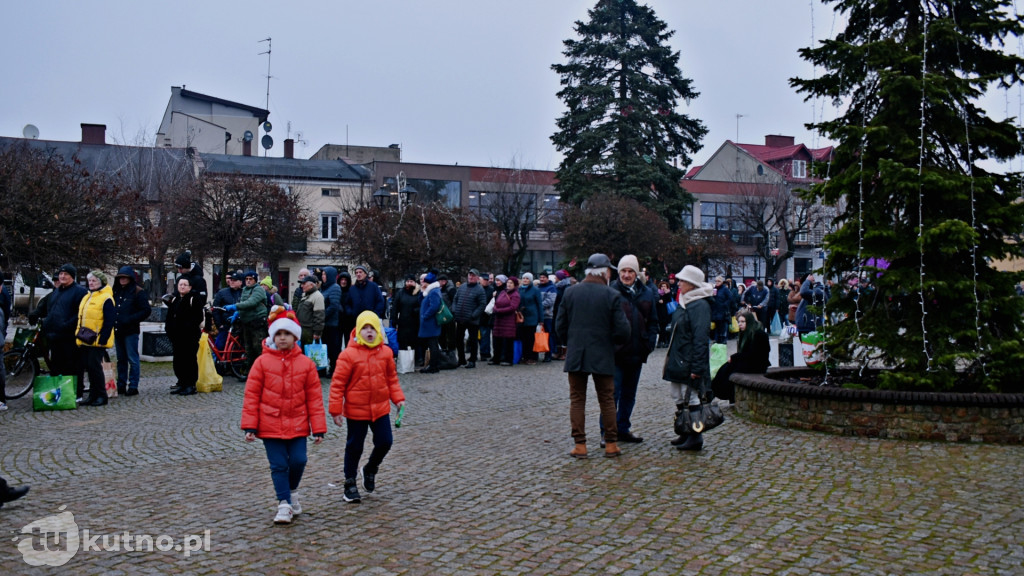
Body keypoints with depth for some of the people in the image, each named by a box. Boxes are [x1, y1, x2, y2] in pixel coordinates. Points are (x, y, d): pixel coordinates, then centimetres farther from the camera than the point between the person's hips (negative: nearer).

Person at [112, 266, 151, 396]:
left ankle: (133, 386, 0)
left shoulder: (138, 292, -6)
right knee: (121, 359, 12)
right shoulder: (116, 291, 14)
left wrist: (129, 319, -16)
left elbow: (146, 311, -10)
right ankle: (121, 385, 18)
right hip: (117, 330, 7)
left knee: (132, 359, -3)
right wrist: (113, 320, 5)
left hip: (131, 331, -7)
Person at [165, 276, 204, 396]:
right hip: (176, 336, 6)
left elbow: (198, 318, -9)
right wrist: (168, 329, 5)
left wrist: (189, 327, -18)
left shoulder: (195, 299, -3)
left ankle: (191, 385, 1)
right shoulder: (173, 299, 16)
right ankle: (181, 383, 21)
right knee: (178, 360, 10)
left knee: (190, 360, -4)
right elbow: (169, 317, 18)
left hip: (190, 336, -6)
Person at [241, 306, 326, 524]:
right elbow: (251, 395, -2)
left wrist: (318, 428, 0)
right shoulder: (262, 362, -4)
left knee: (299, 460, -2)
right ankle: (284, 504, 11)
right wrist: (250, 426, -6)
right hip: (270, 424, -1)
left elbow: (314, 398, 2)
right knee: (279, 465, 0)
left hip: (297, 424, 1)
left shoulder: (306, 364, -1)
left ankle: (291, 490, 28)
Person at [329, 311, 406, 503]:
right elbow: (338, 383, -11)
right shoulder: (349, 354, -14)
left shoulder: (385, 352, 0)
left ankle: (370, 470, 34)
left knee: (385, 442, 6)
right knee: (354, 447, 7)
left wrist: (398, 398, 5)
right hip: (356, 410, -4)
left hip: (381, 408, 4)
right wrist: (336, 408, -11)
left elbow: (392, 377, 12)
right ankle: (350, 483, 23)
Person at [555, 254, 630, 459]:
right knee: (607, 400, 9)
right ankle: (611, 444, 13)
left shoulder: (570, 292, 0)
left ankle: (580, 445, 6)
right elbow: (622, 329, -10)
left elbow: (560, 325, 5)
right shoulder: (612, 295, -9)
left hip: (575, 355, 2)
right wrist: (616, 342, 12)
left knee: (577, 400, 7)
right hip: (603, 356, -2)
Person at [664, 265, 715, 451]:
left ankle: (695, 438, 4)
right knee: (679, 399, 15)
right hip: (678, 361, 10)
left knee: (692, 399, -4)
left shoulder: (700, 305, -15)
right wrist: (670, 358, 18)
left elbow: (700, 338, -19)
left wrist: (696, 368, -21)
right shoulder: (684, 302, 14)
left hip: (689, 362, -10)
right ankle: (685, 434, 25)